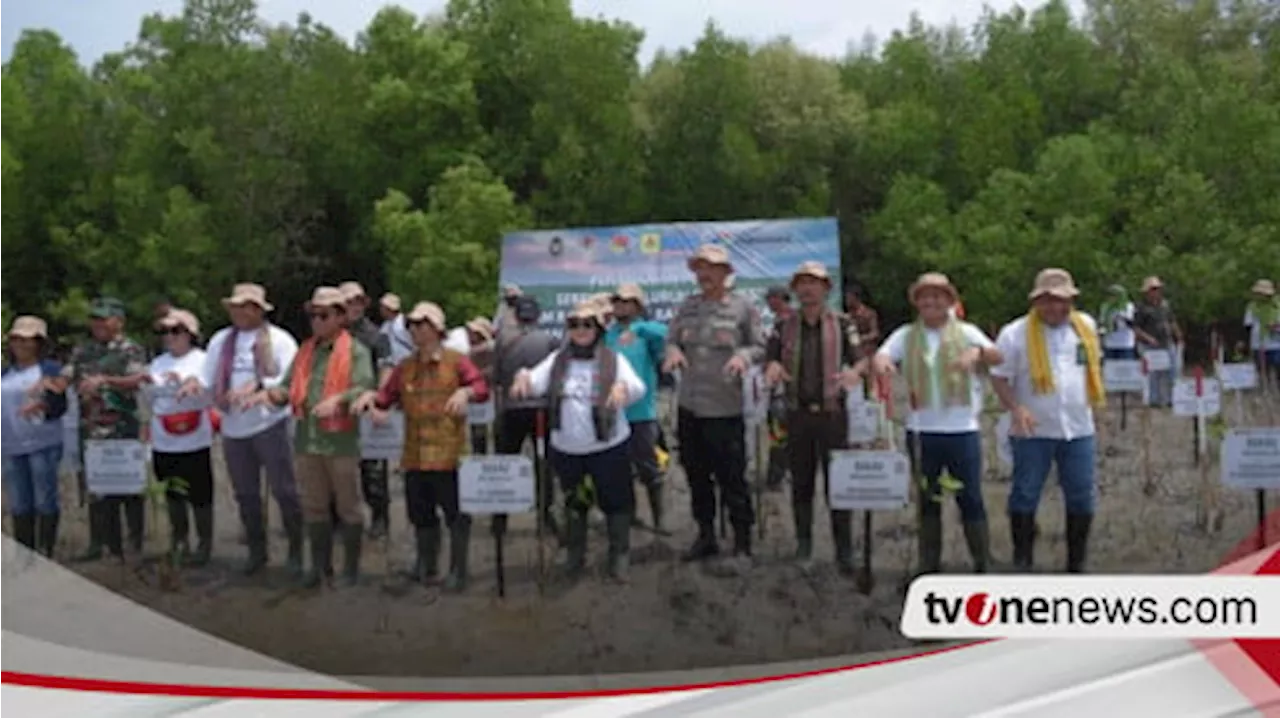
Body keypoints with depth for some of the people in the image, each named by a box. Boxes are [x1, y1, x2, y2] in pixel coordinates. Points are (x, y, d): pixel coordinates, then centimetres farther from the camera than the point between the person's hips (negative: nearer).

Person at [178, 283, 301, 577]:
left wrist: (258, 385, -25)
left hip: (271, 425, -5)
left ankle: (296, 553, 13)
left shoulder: (279, 340, -4)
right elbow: (209, 379, 9)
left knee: (285, 491, 0)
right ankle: (256, 551, 28)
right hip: (233, 428, 5)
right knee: (245, 494, 14)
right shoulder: (220, 340, 10)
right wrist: (195, 382, -14)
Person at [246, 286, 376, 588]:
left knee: (348, 506, 6)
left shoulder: (355, 350, -5)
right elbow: (289, 387, 9)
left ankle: (351, 567, 18)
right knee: (313, 506, 14)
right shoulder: (305, 350, 13)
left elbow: (366, 388, -17)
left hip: (341, 440, -6)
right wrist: (270, 393, -12)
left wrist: (338, 399, -33)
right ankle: (320, 564, 27)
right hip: (307, 439, 6)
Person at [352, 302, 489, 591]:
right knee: (420, 512, 15)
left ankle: (458, 570, 14)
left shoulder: (455, 361, -2)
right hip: (414, 455, 5)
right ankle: (426, 563, 34)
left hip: (448, 454, -5)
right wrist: (370, 396, -11)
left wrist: (466, 392, -33)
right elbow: (385, 397, 10)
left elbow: (482, 387, -13)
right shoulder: (404, 367, 12)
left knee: (455, 512, 1)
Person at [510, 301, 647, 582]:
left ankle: (620, 555, 22)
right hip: (566, 449, 3)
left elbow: (638, 388, -19)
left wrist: (623, 386, -42)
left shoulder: (614, 360, -5)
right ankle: (575, 554, 35)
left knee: (616, 501, 5)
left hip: (609, 447, -3)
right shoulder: (557, 360, 5)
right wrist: (523, 376, -30)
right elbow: (536, 381, -6)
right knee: (573, 504, 18)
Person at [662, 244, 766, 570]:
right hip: (688, 405, 5)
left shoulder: (742, 307, -2)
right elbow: (671, 338, 12)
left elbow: (760, 346, 2)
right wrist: (673, 350, -11)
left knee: (732, 478, -2)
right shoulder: (688, 305, 8)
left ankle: (742, 545, 11)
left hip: (725, 408, -5)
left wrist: (743, 356, -18)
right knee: (696, 474, 15)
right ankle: (706, 536, 30)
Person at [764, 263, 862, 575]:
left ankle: (844, 552, 5)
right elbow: (770, 358, 0)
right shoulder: (784, 326, 5)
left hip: (832, 412, -2)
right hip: (798, 413, 2)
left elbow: (859, 358, -8)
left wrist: (855, 372, -32)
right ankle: (803, 545, 22)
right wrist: (772, 368, -25)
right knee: (801, 482, 9)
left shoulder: (842, 324, 0)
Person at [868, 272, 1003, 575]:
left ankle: (983, 564, 11)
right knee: (928, 500, 12)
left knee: (971, 498, 0)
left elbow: (997, 357, -10)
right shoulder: (906, 335, 7)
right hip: (922, 430, 2)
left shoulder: (966, 332, 5)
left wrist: (978, 352, -34)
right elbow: (882, 355, -8)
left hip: (963, 428, -2)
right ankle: (929, 565, 22)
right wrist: (881, 362, -33)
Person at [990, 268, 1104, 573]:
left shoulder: (1086, 326, 6)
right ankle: (1022, 563, 15)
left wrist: (1097, 395, 16)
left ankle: (1076, 564, 23)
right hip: (1033, 432, -3)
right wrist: (1015, 408, -20)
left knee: (1081, 498, 8)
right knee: (1025, 496, 2)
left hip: (1079, 430, 4)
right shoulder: (1015, 334, -9)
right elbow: (999, 377, -6)